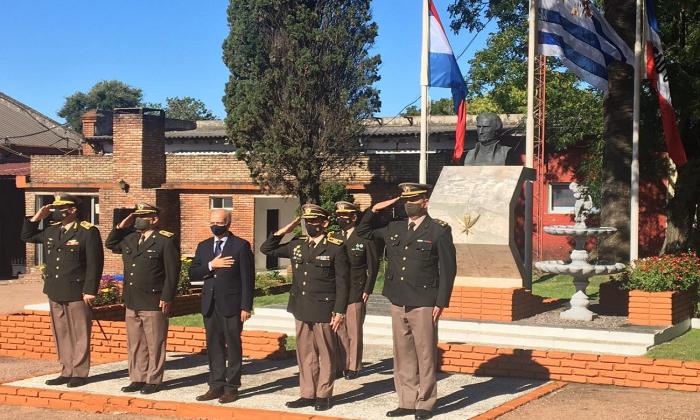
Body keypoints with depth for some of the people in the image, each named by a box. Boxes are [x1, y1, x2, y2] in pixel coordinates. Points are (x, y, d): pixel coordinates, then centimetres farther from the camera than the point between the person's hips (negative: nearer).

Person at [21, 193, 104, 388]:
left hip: (77, 293, -7)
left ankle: (80, 373, 10)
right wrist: (37, 217, 8)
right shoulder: (51, 230, 11)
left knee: (79, 334, 2)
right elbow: (27, 236, 24)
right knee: (61, 334, 12)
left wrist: (90, 290, -17)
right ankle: (67, 372, 21)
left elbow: (95, 263, -13)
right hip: (55, 292, 7)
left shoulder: (88, 232, -9)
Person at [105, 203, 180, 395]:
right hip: (132, 303, 7)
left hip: (154, 304, -7)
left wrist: (166, 298, -15)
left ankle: (153, 381, 11)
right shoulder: (129, 238, 13)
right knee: (135, 345, 13)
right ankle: (138, 379, 22)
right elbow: (110, 244, 25)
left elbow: (172, 272, -11)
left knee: (155, 345, 2)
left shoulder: (166, 241, -8)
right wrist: (121, 226, 9)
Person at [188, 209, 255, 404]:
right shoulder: (203, 246, 13)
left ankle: (231, 387, 7)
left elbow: (248, 278, -7)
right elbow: (193, 274, 7)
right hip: (210, 305, 5)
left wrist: (246, 307, -12)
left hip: (231, 305, -5)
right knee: (214, 346, 8)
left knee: (233, 346, 1)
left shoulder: (241, 245, -4)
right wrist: (210, 266, -11)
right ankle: (216, 385, 15)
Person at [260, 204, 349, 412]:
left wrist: (339, 311, -13)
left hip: (323, 311, -5)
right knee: (305, 353, 10)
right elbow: (267, 249, 16)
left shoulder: (336, 248, -7)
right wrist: (283, 231, 3)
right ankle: (308, 394, 18)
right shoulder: (297, 245, 9)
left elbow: (342, 283, -8)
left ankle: (323, 395, 14)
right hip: (301, 310, 5)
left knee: (325, 354, 5)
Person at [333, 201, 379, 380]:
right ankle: (342, 364, 13)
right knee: (339, 331, 5)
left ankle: (354, 366, 10)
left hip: (356, 293, -4)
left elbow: (373, 266, -2)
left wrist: (367, 290, -7)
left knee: (354, 332, 1)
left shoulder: (365, 238, -2)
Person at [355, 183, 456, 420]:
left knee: (425, 355, 1)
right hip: (398, 303, 6)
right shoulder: (394, 229, 11)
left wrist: (441, 303, -11)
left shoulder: (439, 231, -4)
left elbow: (448, 269, -6)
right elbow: (363, 232, 23)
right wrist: (374, 210, 6)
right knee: (403, 356, 11)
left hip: (424, 305, -5)